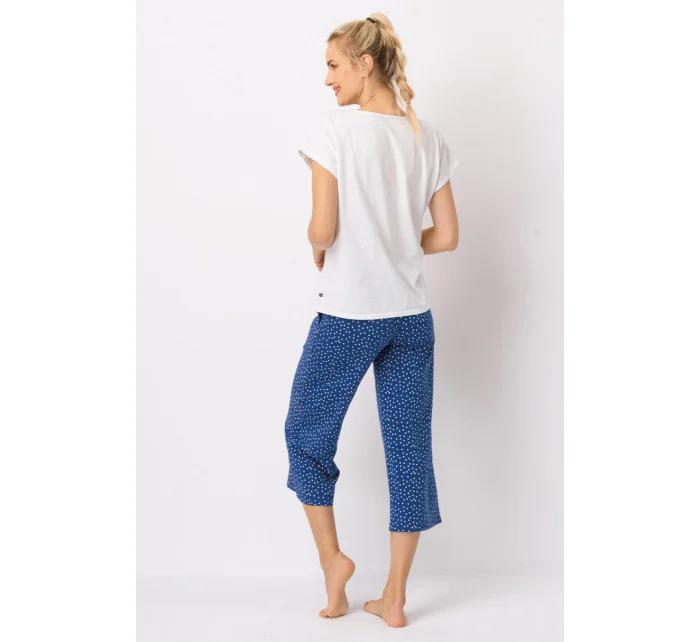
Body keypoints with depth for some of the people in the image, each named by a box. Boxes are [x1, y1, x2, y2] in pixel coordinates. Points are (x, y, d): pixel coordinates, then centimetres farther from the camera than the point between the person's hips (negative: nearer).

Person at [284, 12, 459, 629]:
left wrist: (320, 250, 7)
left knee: (307, 432, 17)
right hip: (412, 317, 5)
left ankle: (332, 556, 19)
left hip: (346, 314, -5)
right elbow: (446, 237, 5)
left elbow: (322, 229, -14)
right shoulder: (430, 139, 5)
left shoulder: (334, 128, -10)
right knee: (409, 449, 9)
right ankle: (395, 597, 19)